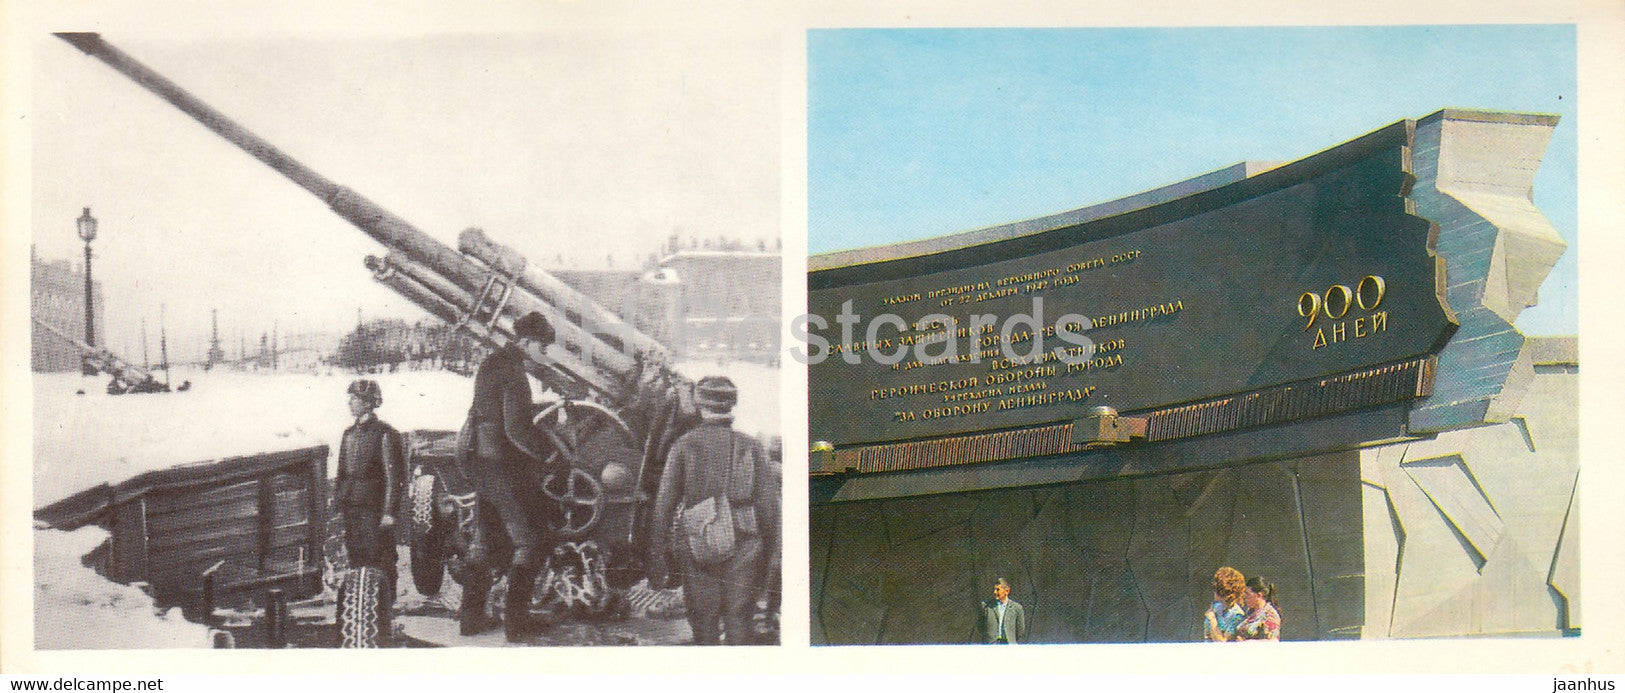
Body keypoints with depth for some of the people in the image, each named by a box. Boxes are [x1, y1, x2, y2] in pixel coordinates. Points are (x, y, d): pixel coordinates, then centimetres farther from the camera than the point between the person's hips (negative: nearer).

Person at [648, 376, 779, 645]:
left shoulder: (684, 446, 2)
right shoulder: (751, 447, 4)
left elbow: (663, 506, 0)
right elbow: (770, 504, 2)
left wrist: (657, 559, 3)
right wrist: (768, 553, 10)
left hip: (698, 546, -1)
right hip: (743, 547, 1)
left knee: (703, 624, 9)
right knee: (739, 622, 6)